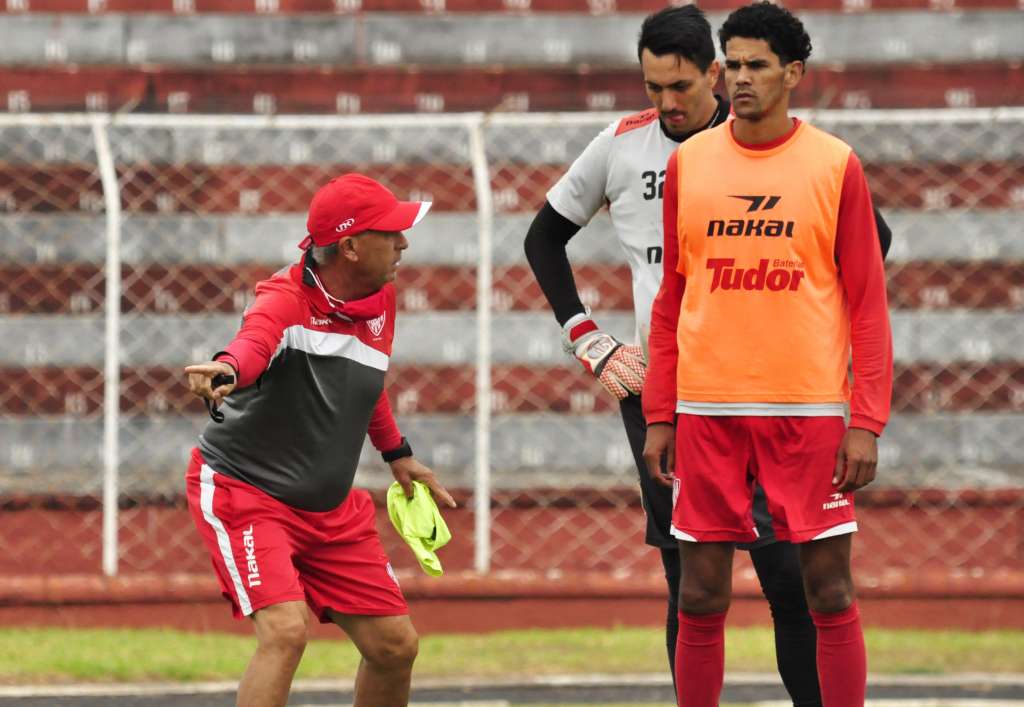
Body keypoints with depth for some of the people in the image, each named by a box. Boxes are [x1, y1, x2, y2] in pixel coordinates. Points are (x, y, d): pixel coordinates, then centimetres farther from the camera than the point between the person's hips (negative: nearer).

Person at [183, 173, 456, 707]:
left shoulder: (381, 301, 1)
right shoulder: (288, 298, -22)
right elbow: (256, 341, -47)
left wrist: (397, 454, 28)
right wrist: (227, 371, -68)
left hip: (331, 507, 8)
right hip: (243, 492, -8)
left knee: (395, 645, 8)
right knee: (285, 629, -28)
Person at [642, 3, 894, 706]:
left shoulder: (836, 166, 0)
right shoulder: (689, 162, 8)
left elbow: (868, 304, 0)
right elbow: (671, 300, 13)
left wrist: (867, 422, -8)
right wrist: (659, 416, 8)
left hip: (810, 409, -2)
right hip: (707, 408, 2)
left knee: (830, 592, -1)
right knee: (701, 598, 3)